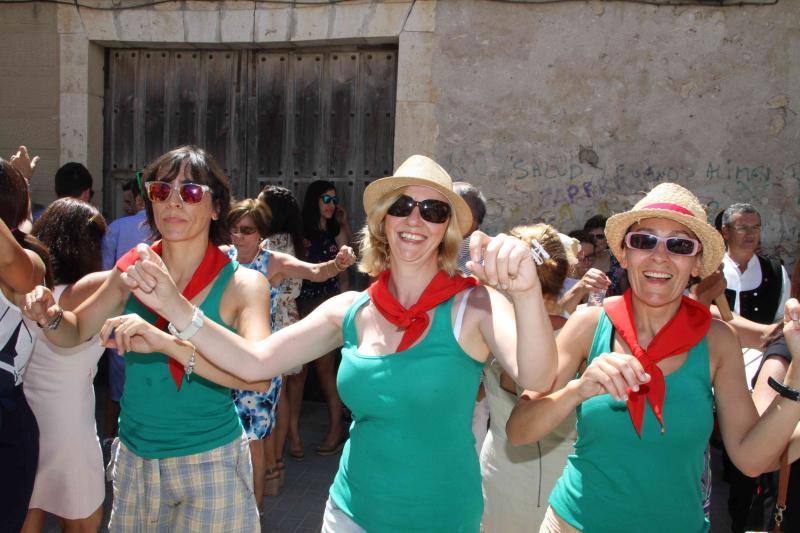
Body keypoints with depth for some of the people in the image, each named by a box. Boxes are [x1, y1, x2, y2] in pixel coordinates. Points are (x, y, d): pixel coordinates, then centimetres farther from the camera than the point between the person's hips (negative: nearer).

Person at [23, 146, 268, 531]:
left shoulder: (242, 283, -15)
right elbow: (76, 331, 12)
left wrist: (166, 343, -38)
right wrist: (50, 317, -10)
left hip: (210, 461, -4)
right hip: (133, 457, 4)